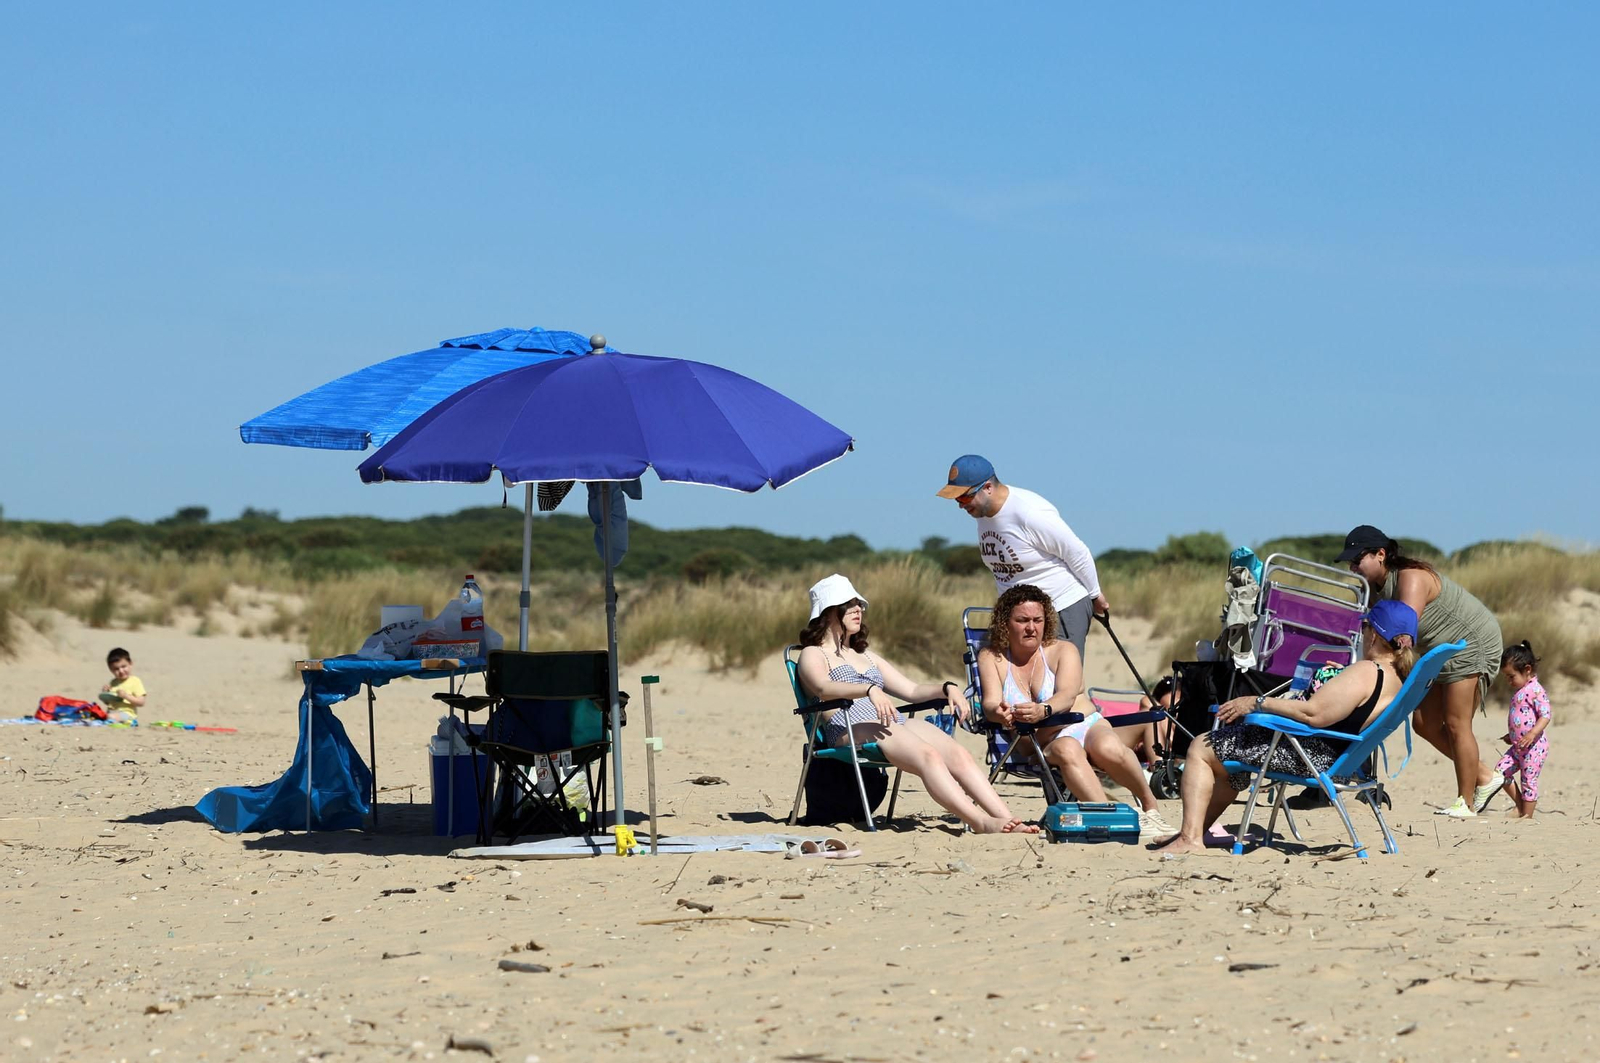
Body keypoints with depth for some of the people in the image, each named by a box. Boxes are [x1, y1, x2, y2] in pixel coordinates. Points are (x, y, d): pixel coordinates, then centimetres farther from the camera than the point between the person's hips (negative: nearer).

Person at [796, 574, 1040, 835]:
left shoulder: (867, 658, 35)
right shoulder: (812, 654, 12)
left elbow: (912, 690, 28)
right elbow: (823, 688, -12)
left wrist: (948, 688, 7)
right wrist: (870, 690, -30)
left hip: (898, 723, 7)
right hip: (853, 729, -7)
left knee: (958, 754, -23)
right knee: (928, 755, -34)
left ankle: (1007, 820, -40)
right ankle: (982, 823, -51)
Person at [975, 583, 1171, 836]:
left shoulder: (1062, 650, 5)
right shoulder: (991, 658, 7)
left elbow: (1067, 695, -14)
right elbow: (991, 703, -9)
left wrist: (1043, 711, -38)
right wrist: (999, 713, -36)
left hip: (1084, 727, 1)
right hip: (1039, 743, -1)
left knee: (1109, 748, -34)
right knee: (1067, 749, -37)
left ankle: (1150, 805, -11)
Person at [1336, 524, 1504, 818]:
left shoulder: (1411, 578, -28)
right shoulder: (1377, 587, 0)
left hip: (1472, 643, -10)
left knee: (1456, 725, -9)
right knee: (1424, 723, 6)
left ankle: (1466, 803, -1)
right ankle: (1485, 777, 17)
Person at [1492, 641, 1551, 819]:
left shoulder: (1536, 690, -14)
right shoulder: (1519, 691, 15)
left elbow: (1545, 716, -21)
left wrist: (1531, 734, -33)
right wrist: (1512, 735, 26)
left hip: (1534, 746, -9)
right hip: (1518, 746, 9)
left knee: (1528, 781, -4)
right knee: (1501, 771, 4)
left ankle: (1527, 816, 4)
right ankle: (1521, 807, 14)